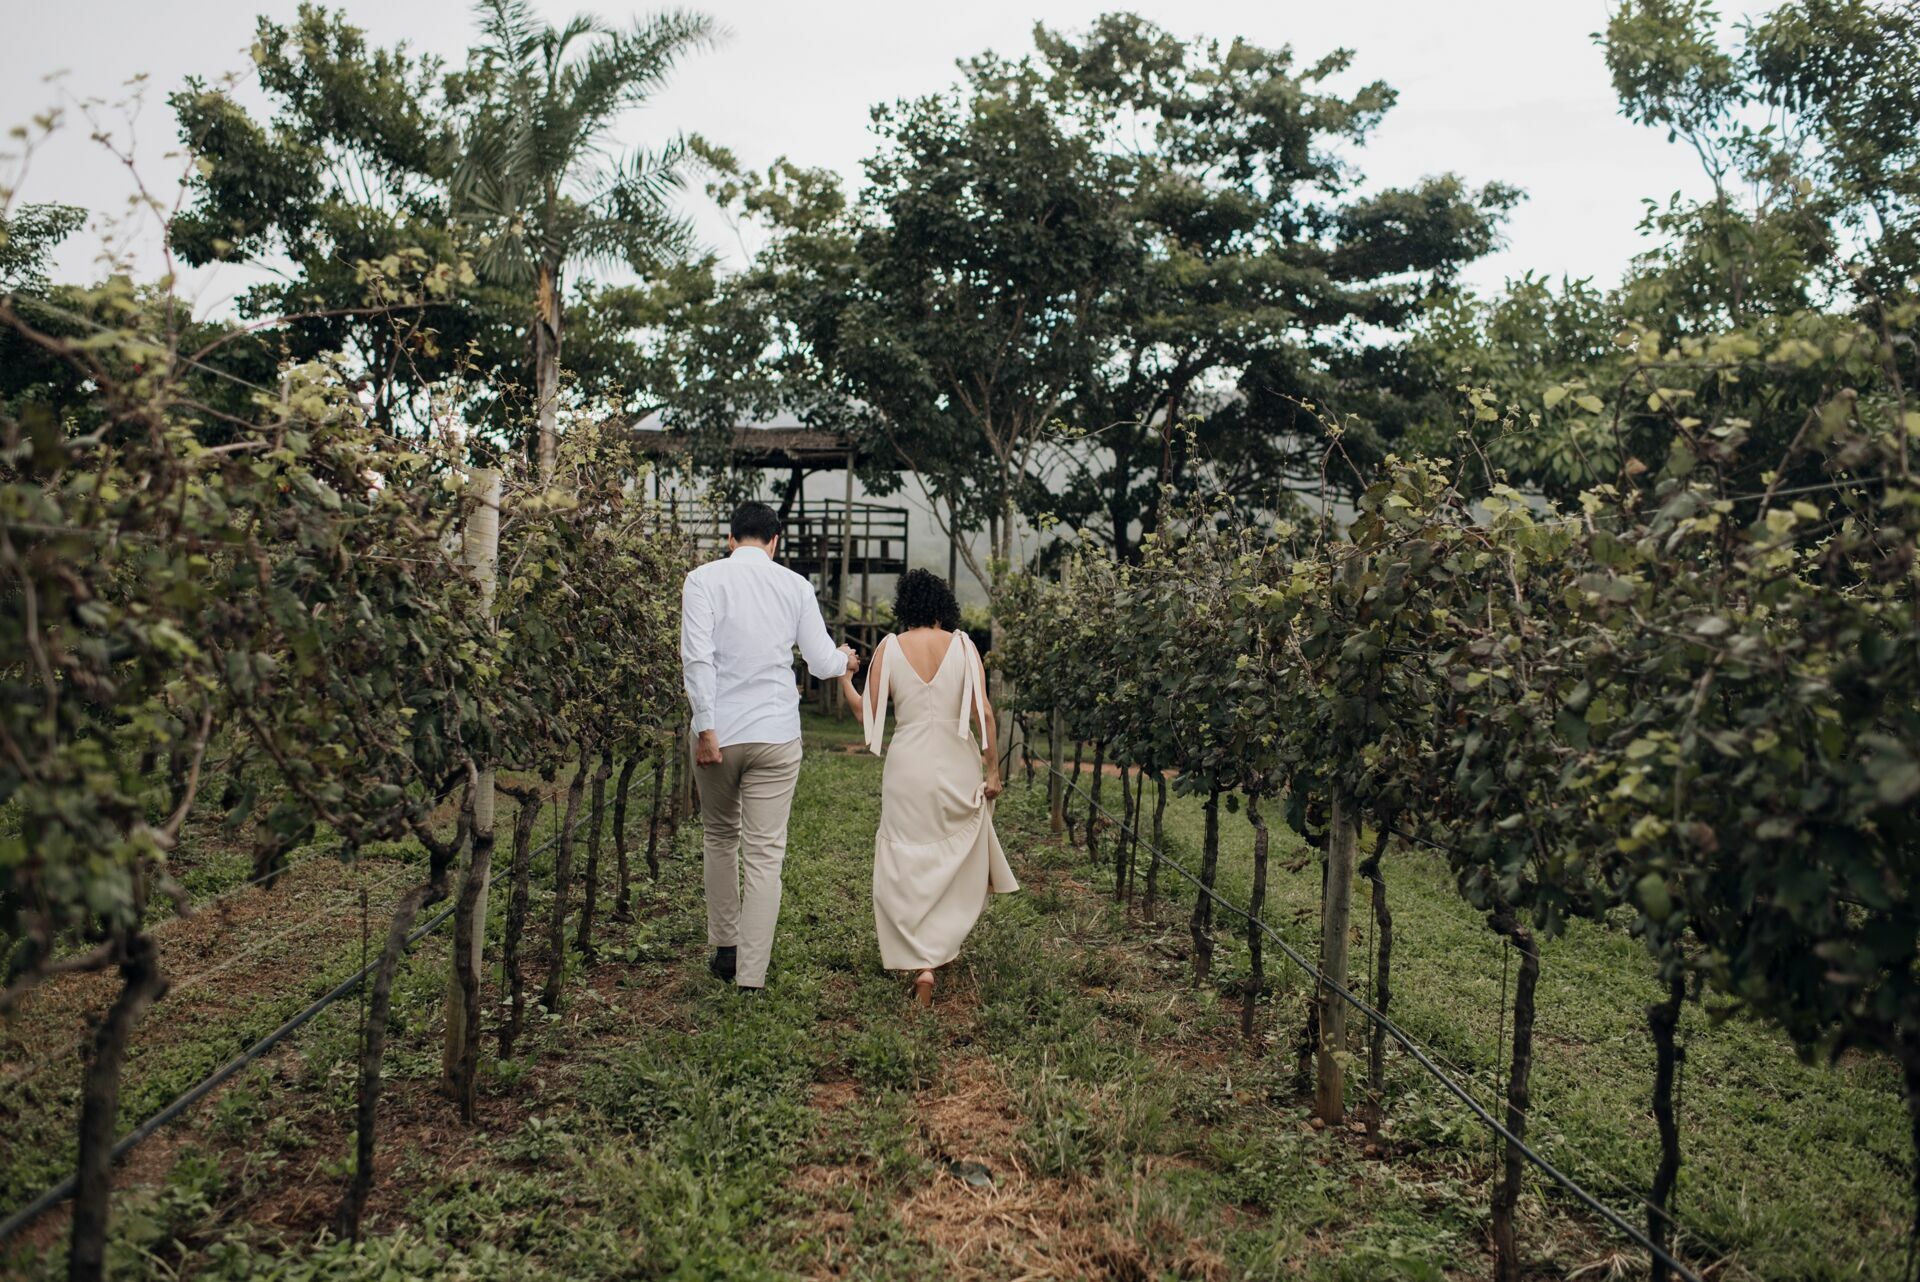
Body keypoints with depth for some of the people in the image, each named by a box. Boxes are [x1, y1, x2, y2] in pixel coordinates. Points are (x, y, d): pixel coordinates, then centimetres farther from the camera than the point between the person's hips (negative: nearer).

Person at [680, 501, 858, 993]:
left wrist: (705, 727, -11)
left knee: (721, 838, 20)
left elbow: (697, 657, -14)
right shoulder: (796, 585, 2)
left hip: (719, 731, 0)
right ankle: (751, 975, 1)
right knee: (765, 852, 2)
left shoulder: (704, 579, -3)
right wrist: (845, 661, 26)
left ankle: (725, 948, 29)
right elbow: (822, 662, 4)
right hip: (777, 736, 0)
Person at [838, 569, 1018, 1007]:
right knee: (956, 863, 18)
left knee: (906, 869, 7)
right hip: (958, 767, 0)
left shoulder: (889, 647, -1)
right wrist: (993, 769, 2)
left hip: (907, 768, 0)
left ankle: (922, 964, -3)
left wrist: (843, 678, 16)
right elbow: (984, 714, -6)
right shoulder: (963, 646, -2)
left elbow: (868, 714, 0)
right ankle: (940, 946, 20)